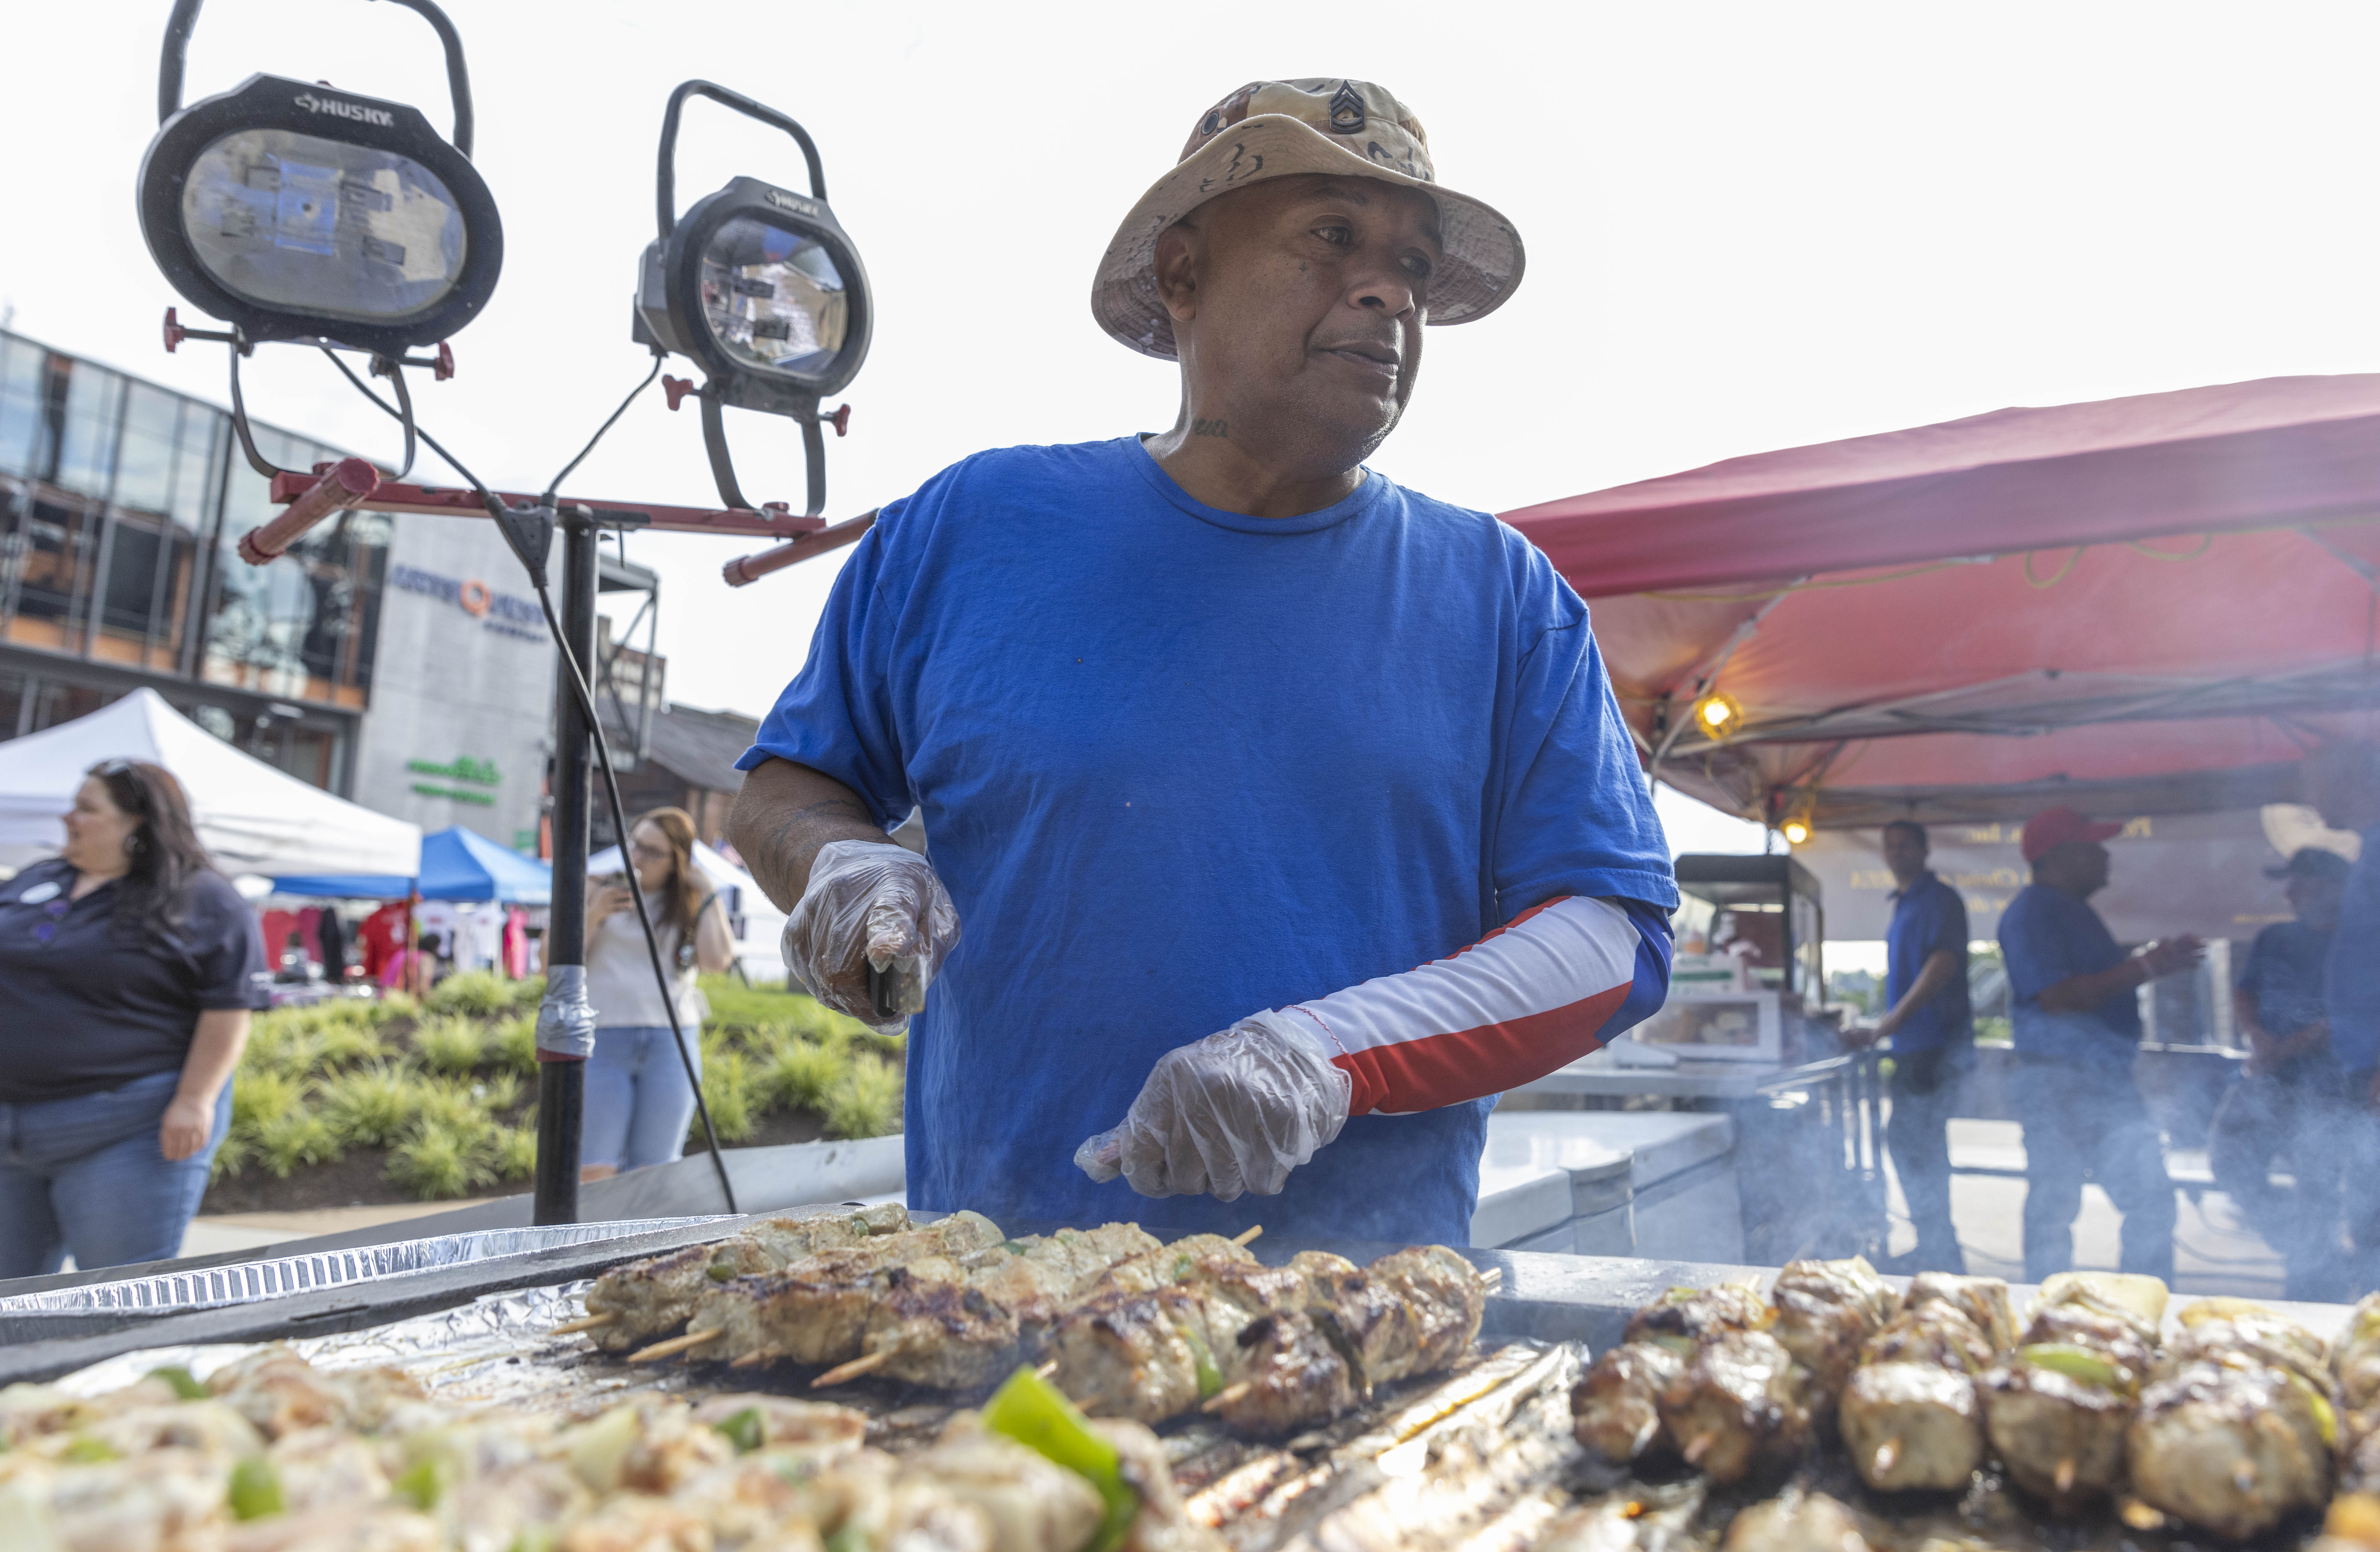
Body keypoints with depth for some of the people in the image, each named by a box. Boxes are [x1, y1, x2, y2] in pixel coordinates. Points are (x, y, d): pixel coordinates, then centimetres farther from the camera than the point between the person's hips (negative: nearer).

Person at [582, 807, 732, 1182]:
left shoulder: (691, 908, 14)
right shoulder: (600, 895, 13)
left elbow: (717, 961, -7)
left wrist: (709, 896, 1)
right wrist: (591, 917, -6)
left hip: (671, 1043, 1)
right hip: (603, 1041, -1)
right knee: (594, 1173, -11)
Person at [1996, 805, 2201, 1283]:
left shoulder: (2073, 910, 17)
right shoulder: (2032, 912, -14)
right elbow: (2059, 997, -23)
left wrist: (2159, 961, 12)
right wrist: (2146, 967, -19)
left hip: (2109, 1080, 10)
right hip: (2060, 1082, -10)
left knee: (2152, 1199, 10)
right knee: (2054, 1209, 0)